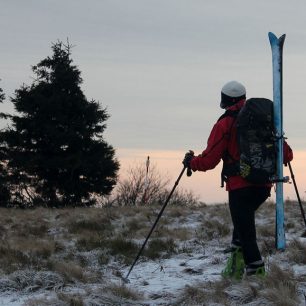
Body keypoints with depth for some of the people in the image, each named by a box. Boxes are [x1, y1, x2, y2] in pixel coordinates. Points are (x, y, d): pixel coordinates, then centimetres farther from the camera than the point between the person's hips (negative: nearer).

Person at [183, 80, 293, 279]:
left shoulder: (225, 124, -6)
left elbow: (209, 160, -7)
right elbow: (286, 154, 10)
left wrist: (191, 162, 12)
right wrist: (287, 156, 34)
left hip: (240, 186, -6)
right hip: (264, 185, 6)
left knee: (246, 232, -2)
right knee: (244, 220, 25)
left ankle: (257, 271, -7)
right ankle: (236, 264, 18)